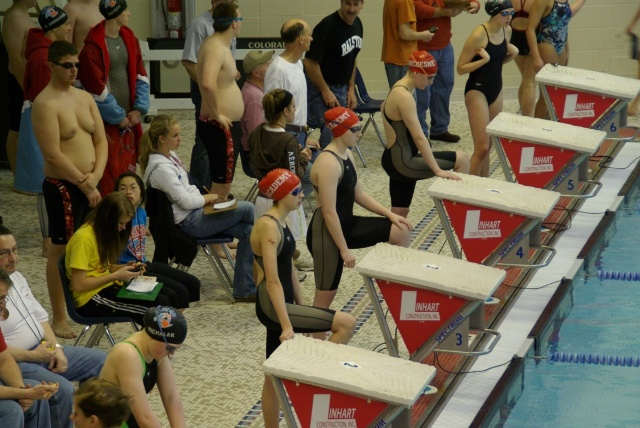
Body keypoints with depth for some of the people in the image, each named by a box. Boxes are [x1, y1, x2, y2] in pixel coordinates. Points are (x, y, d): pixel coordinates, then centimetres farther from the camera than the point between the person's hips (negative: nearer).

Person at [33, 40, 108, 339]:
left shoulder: (85, 98, 11)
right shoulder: (45, 104, -13)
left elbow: (101, 140, 10)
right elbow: (53, 155, -18)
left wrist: (96, 176, -7)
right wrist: (84, 184, -15)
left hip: (89, 185, 7)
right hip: (62, 186, -7)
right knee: (62, 250, -3)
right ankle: (59, 320, 2)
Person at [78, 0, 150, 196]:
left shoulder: (129, 38, 7)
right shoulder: (94, 46, -15)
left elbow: (140, 75, 10)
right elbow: (96, 88, -14)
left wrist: (139, 109, -1)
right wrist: (118, 117, -9)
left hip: (130, 118, 7)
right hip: (107, 121, -7)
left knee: (128, 169, 13)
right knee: (109, 173, -5)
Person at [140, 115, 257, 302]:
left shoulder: (170, 157, 11)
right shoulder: (161, 168, -20)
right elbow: (186, 201, -20)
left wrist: (204, 198, 3)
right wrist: (208, 198, -3)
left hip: (195, 214, 10)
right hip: (188, 222, -10)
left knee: (247, 231, -5)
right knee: (248, 208, -11)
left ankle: (244, 289, -1)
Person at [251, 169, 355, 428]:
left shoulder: (280, 223, 10)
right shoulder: (268, 227, -20)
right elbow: (272, 281, -24)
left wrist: (302, 309, 21)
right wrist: (287, 326, -27)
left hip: (283, 305, 10)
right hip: (273, 309, -10)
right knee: (346, 323, -14)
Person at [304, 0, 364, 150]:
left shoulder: (357, 24, 3)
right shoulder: (327, 27, -22)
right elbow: (310, 62, -20)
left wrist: (351, 88, 9)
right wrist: (325, 92, -17)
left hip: (342, 88, 8)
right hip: (320, 87, -8)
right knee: (331, 133, -17)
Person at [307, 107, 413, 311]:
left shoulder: (347, 154, 6)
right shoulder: (328, 163, -25)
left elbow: (358, 194, 16)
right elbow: (329, 212, -25)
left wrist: (389, 214, 9)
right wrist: (344, 249, -21)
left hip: (347, 225, 9)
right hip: (326, 234, -9)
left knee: (401, 231, 7)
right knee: (325, 298, -2)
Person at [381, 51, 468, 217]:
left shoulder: (398, 89, 9)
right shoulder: (404, 97, -22)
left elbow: (384, 107, 32)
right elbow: (419, 137, -26)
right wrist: (438, 170, -27)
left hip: (397, 161, 11)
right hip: (402, 163, -11)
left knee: (400, 214, 14)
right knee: (462, 160, -6)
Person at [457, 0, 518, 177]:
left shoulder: (507, 30, 2)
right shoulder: (478, 35, -21)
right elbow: (461, 68, -16)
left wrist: (512, 54, -1)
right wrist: (484, 59, -27)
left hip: (496, 89, 8)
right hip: (477, 91, -8)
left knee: (489, 145, 13)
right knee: (482, 147, -10)